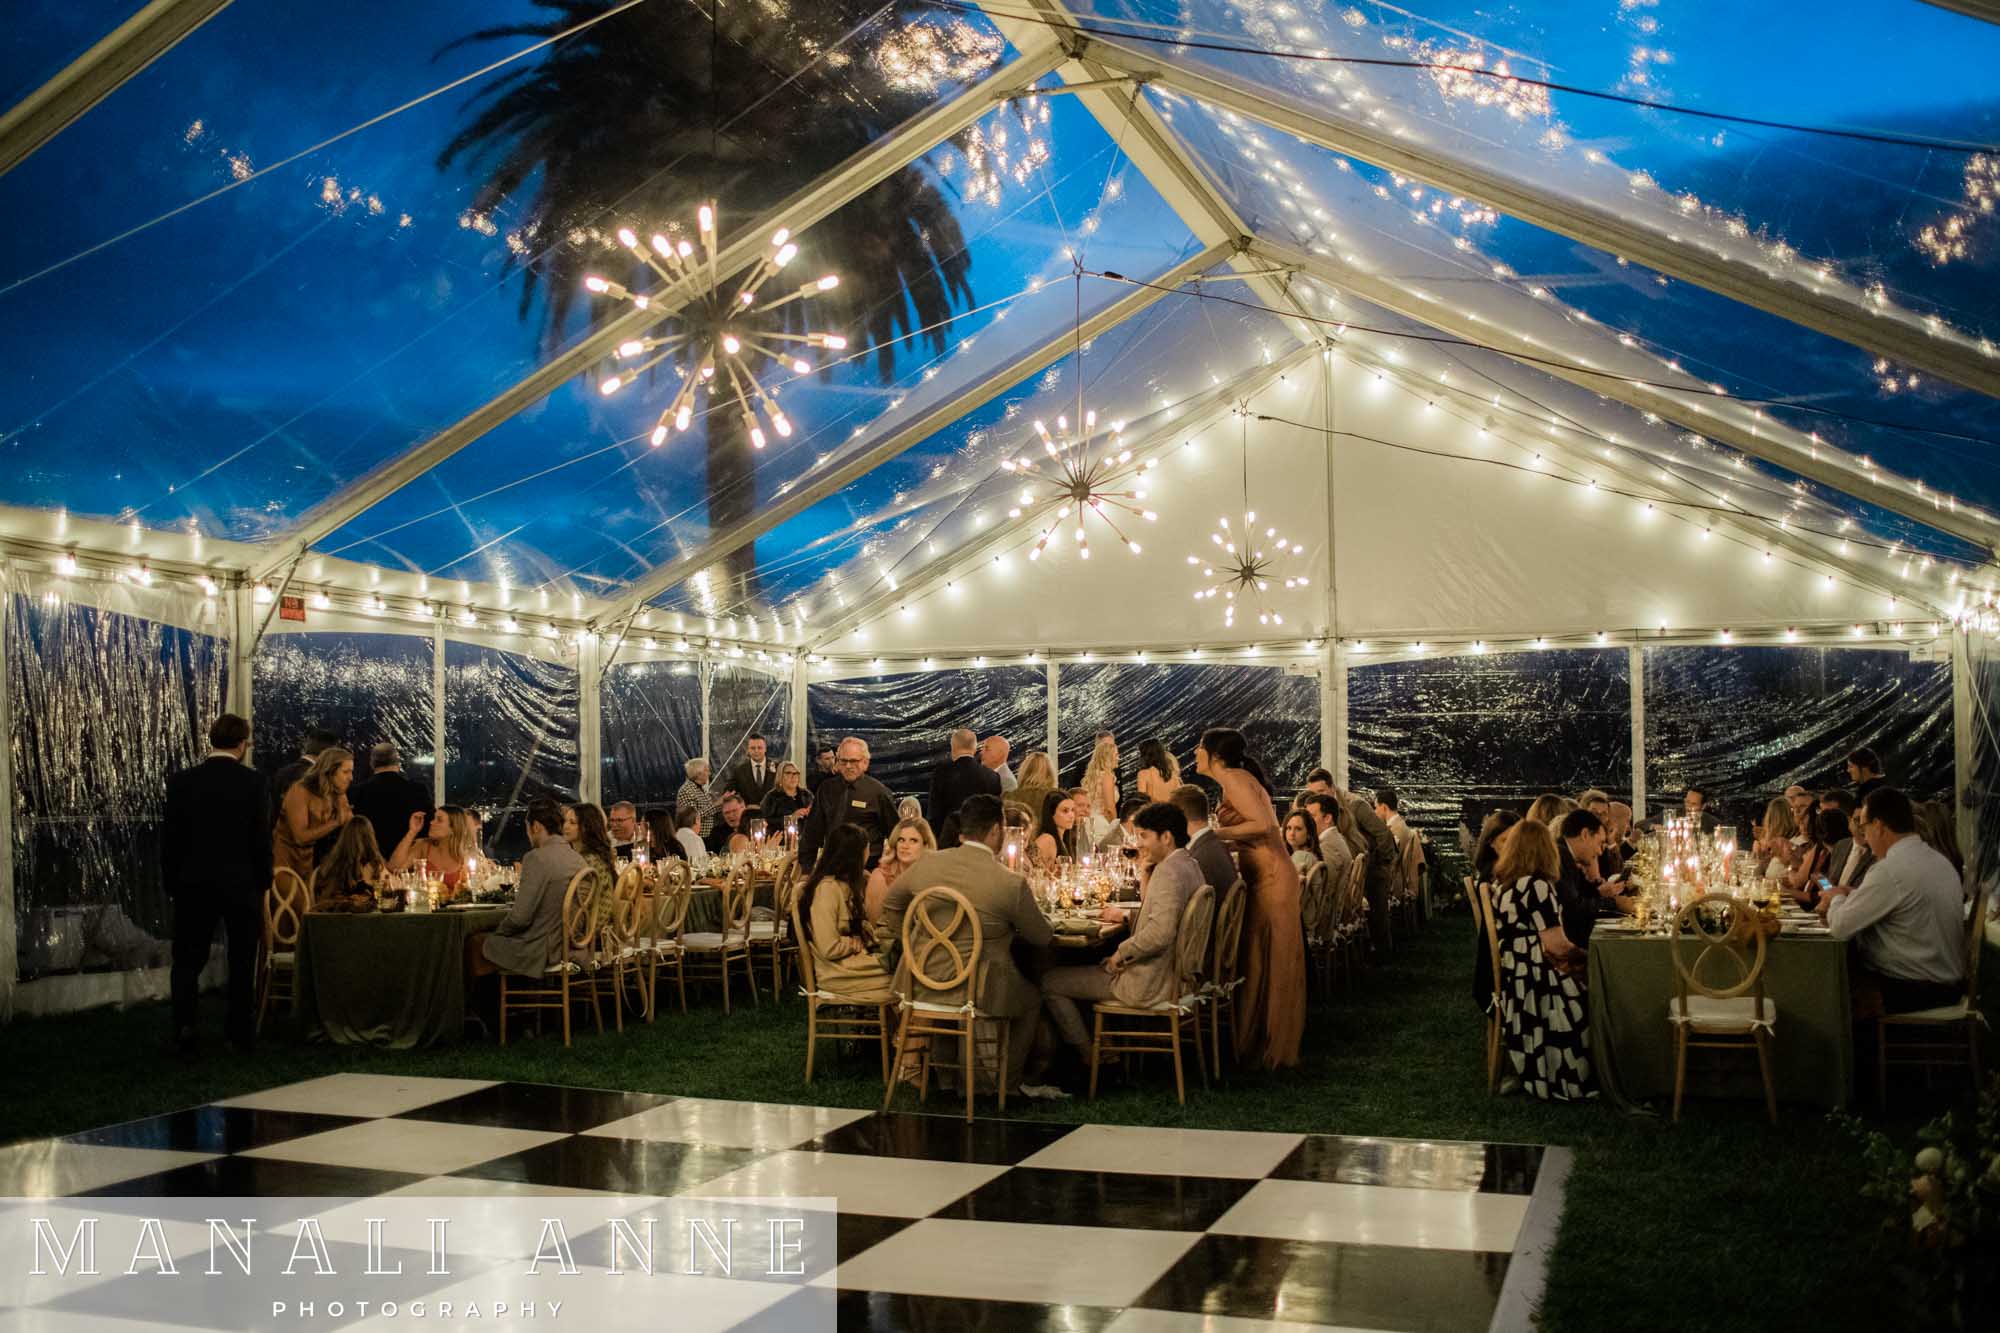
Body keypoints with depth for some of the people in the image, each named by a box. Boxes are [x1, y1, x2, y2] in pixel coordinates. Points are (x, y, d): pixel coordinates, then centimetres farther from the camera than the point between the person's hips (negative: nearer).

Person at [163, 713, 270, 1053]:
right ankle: (240, 1031, 14)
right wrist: (262, 882, 6)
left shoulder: (181, 781, -3)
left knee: (188, 958, 9)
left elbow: (170, 837, 0)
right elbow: (262, 838, -6)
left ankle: (184, 1023, -8)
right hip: (241, 884, -1)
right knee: (242, 961, 10)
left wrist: (171, 884, 9)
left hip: (193, 884, 1)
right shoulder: (253, 782, -8)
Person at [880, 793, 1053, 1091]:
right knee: (1032, 998, 25)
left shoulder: (926, 864, -3)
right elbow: (1043, 938, -3)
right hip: (979, 994, -4)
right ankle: (1006, 1081, 31)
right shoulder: (1010, 883, -17)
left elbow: (892, 902, 15)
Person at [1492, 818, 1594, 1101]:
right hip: (1539, 988, -9)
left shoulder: (1503, 885, 9)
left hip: (1513, 982, 9)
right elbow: (1556, 946, -19)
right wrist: (1584, 955, -2)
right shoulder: (1536, 885, -18)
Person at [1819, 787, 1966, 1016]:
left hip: (1914, 989, -9)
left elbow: (1840, 927, -17)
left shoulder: (1891, 870, -21)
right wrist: (1847, 898, 8)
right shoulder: (1936, 858, 9)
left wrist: (1837, 898, 2)